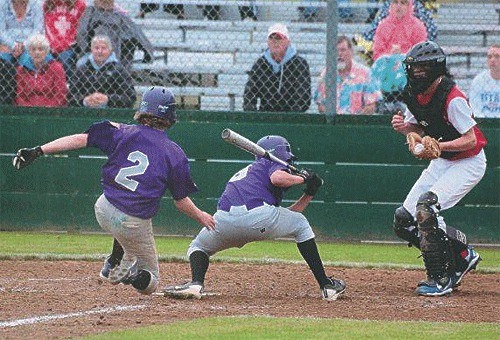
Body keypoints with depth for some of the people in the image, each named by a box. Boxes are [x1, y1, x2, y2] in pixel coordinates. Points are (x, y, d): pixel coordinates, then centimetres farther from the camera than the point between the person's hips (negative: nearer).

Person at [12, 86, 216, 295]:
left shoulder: (122, 133, 3)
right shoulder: (175, 154, 0)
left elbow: (80, 139, -3)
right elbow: (181, 202, 5)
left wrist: (38, 151, -3)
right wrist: (200, 217, 25)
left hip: (104, 211, 2)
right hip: (135, 226, -2)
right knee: (149, 283, 16)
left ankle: (118, 266, 21)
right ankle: (136, 275, -18)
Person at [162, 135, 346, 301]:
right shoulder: (271, 164, 23)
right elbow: (277, 178, -5)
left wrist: (309, 194, 41)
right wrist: (303, 179, 14)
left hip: (225, 220, 4)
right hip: (259, 217, -4)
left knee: (198, 246, 32)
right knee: (301, 224, 24)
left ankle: (196, 283, -2)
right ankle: (326, 285, 20)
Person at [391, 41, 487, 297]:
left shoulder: (452, 99, -26)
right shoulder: (413, 94, -3)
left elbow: (471, 141, -24)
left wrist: (440, 145, -37)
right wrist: (403, 127, -10)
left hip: (468, 162, -9)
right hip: (441, 161, 9)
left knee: (426, 207, -28)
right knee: (404, 221, 1)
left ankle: (441, 279, -19)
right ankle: (463, 255, 16)